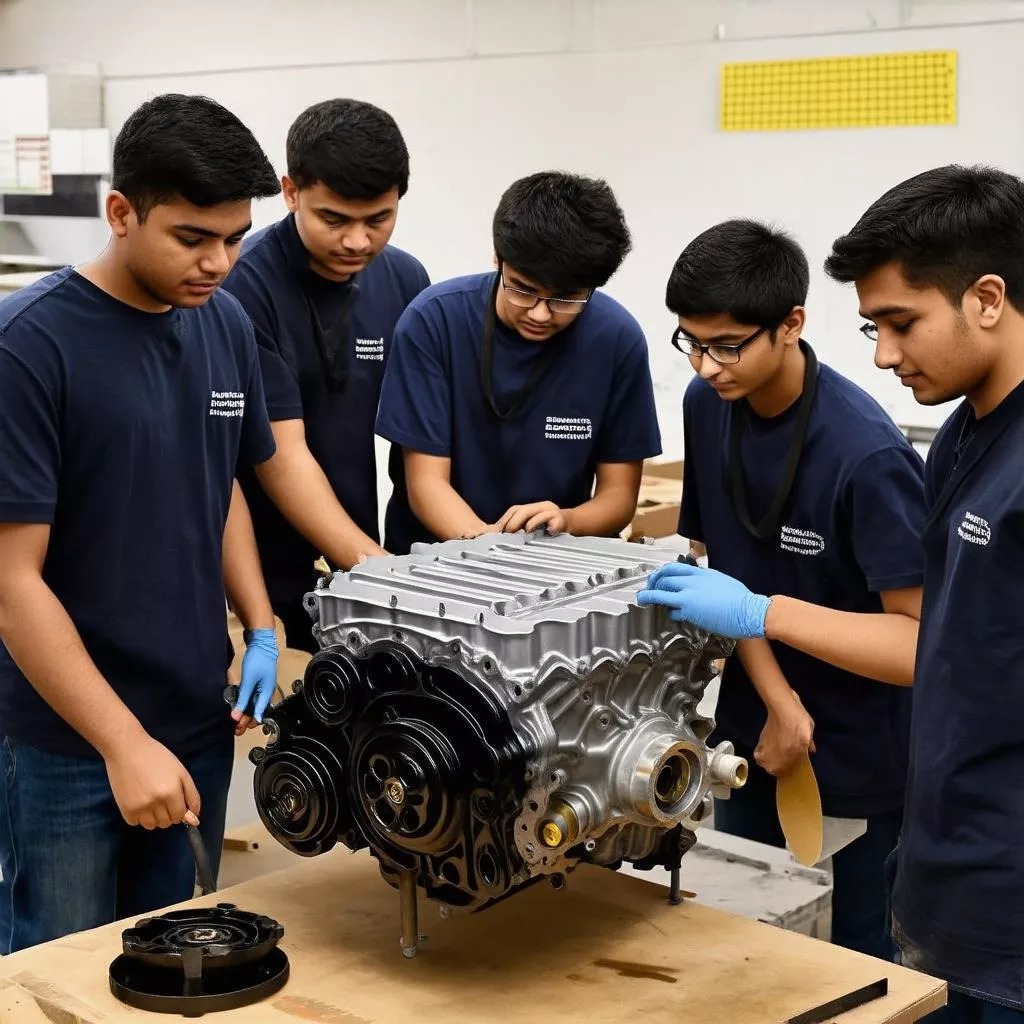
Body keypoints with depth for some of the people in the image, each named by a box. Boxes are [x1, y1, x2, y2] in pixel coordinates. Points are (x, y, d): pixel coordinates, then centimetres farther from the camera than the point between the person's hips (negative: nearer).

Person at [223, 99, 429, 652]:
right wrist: (378, 568, -25)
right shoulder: (242, 286, -18)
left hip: (355, 567, 5)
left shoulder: (406, 280, 0)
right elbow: (282, 456, -19)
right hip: (250, 574, -5)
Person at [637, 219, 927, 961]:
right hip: (754, 734, 6)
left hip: (855, 762, -6)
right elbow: (723, 560, 0)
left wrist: (761, 613, -35)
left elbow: (925, 641, -26)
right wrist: (777, 700, -13)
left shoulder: (865, 454, -26)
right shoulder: (709, 405, -5)